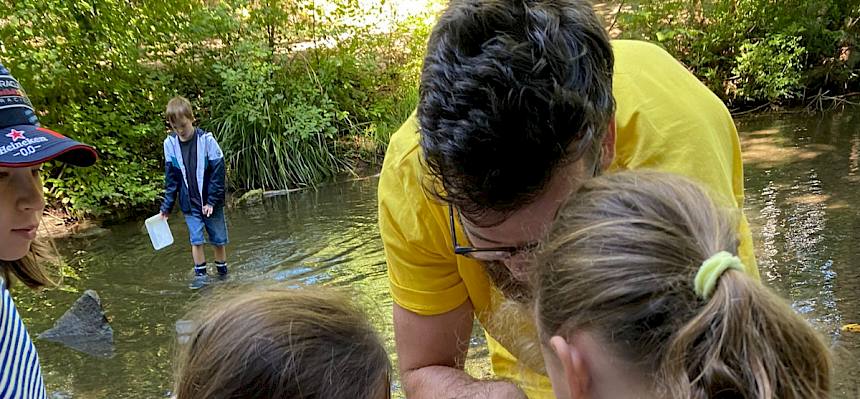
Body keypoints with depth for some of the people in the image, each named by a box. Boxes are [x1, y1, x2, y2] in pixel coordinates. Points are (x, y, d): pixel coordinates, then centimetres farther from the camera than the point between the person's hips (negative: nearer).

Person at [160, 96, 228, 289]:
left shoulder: (206, 140, -16)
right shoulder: (170, 144, -5)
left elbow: (218, 172, -12)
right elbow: (171, 178, 3)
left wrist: (212, 201, -14)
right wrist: (166, 206, 1)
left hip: (211, 202, -2)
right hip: (189, 203, 2)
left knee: (219, 239, 9)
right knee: (196, 240, 1)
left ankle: (223, 272, 26)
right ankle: (201, 274, 14)